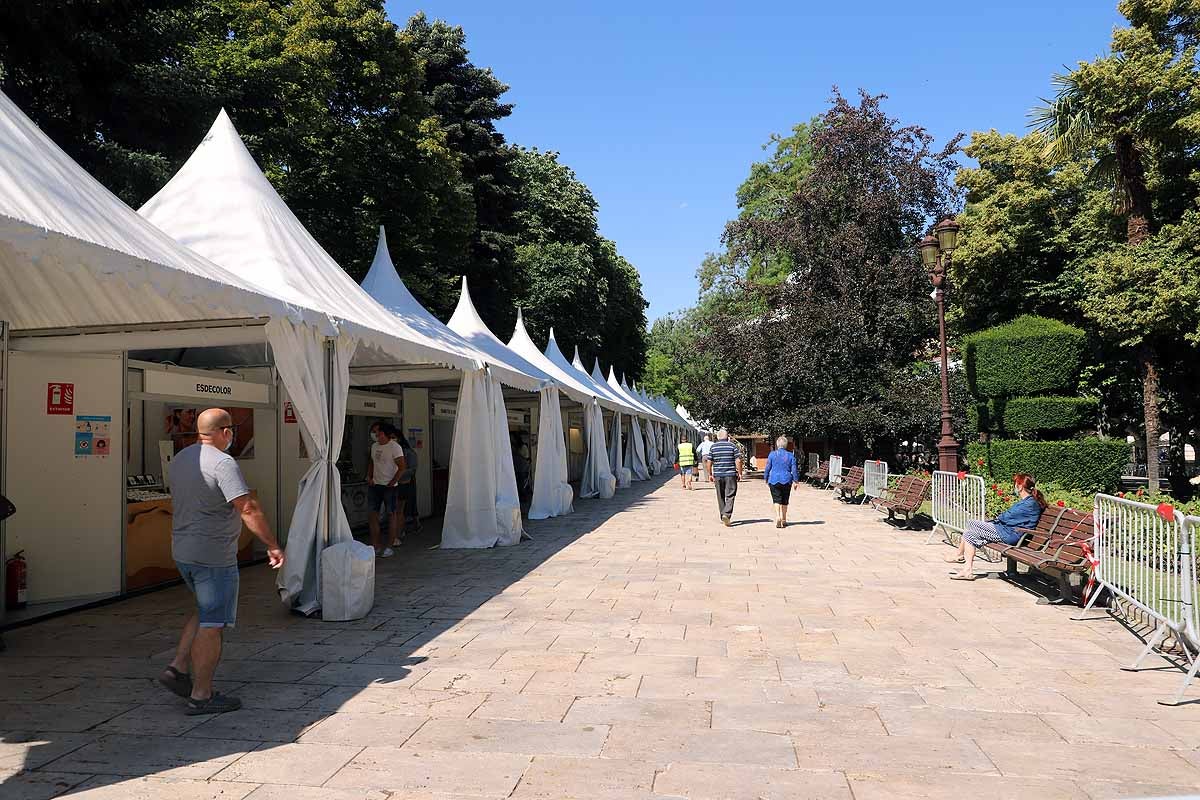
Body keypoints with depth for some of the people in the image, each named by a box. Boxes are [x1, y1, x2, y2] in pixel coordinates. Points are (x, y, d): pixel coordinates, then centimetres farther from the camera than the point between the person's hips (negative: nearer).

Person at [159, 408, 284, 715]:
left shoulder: (180, 458, 10)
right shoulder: (223, 463, -19)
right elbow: (248, 509, -25)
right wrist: (273, 546, -20)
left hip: (182, 552, 9)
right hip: (214, 557, -9)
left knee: (206, 611, 24)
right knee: (213, 624, 0)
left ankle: (178, 668, 18)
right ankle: (201, 695, 6)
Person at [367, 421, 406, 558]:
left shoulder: (395, 447, -11)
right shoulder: (374, 446, 11)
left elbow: (401, 467, -14)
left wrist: (392, 482, -16)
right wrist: (369, 477, 8)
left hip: (389, 486, -7)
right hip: (374, 485, 7)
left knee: (391, 515, 0)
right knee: (371, 514, 5)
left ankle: (389, 546, 6)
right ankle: (376, 545, 13)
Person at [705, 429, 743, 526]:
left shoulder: (713, 447, 3)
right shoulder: (733, 446, -2)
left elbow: (709, 462, 3)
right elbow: (738, 461, -6)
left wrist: (710, 474, 12)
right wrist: (739, 473, 2)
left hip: (718, 475, 2)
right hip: (730, 475, -2)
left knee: (720, 497, 12)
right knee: (730, 496, -1)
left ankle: (723, 518, 17)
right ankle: (727, 514, -20)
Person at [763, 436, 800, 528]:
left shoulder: (772, 454, -3)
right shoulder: (790, 455, 1)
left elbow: (767, 468, 0)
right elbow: (794, 470, 0)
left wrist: (766, 480, 11)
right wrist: (796, 481, 9)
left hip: (774, 480, -2)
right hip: (786, 481, 2)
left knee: (777, 500, -2)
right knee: (784, 501, 13)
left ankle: (778, 516, -24)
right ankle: (783, 520, 21)